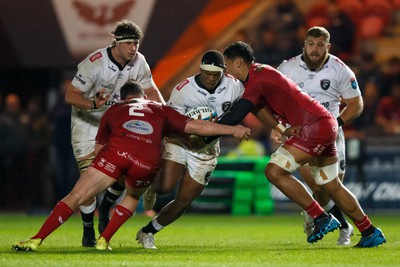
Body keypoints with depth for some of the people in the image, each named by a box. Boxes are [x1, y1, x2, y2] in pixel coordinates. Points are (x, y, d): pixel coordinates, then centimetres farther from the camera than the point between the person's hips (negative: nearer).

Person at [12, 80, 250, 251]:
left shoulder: (114, 110, 34)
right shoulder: (160, 110, 32)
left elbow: (99, 149, 35)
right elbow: (195, 126, 25)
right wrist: (233, 129, 32)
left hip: (115, 152, -1)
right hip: (148, 162, 1)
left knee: (75, 198, 1)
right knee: (133, 197, 33)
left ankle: (36, 240, -10)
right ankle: (104, 240, 21)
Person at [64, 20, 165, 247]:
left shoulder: (139, 62, -12)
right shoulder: (95, 63, -28)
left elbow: (151, 91, 4)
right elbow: (71, 96, -28)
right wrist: (93, 104, -47)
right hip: (87, 123, -5)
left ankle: (104, 209, 24)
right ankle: (88, 231, 4)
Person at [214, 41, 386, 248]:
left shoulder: (257, 81, -14)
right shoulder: (260, 72, 16)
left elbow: (235, 117, -22)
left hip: (315, 127, -11)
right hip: (326, 124, 11)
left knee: (274, 171, -14)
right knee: (332, 186, 18)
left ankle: (321, 218, -8)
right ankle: (371, 233, 26)